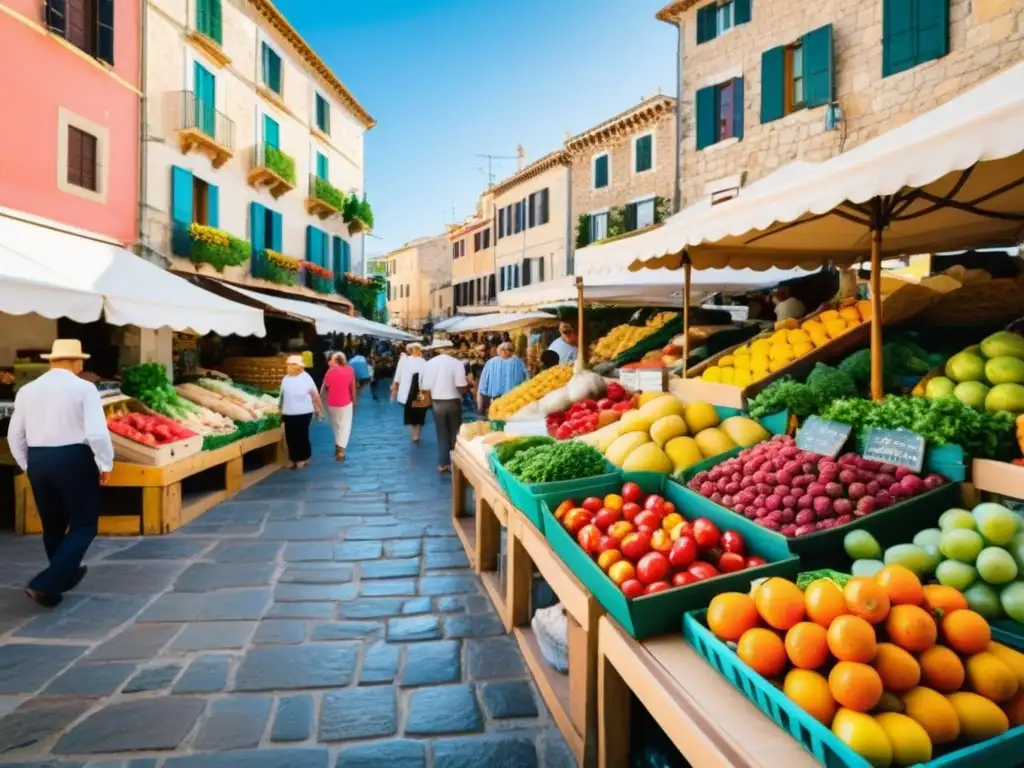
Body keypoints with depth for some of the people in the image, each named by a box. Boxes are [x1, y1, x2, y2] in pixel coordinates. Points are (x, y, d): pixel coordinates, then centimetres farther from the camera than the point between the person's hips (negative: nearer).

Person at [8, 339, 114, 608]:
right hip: (74, 459, -6)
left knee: (52, 525, 21)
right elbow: (97, 432, -17)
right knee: (84, 526, 6)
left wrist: (27, 466, 24)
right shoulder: (84, 388, -9)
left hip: (37, 460, 6)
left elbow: (15, 436, 12)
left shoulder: (27, 390, 7)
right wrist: (106, 464, -5)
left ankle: (66, 575, 38)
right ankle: (45, 584, -4)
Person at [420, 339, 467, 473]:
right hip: (453, 402, -2)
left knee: (442, 434, 14)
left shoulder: (430, 363, -7)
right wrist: (468, 385, 4)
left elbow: (426, 387, -6)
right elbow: (461, 386, -18)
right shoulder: (456, 363, -13)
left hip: (437, 402, 2)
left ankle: (443, 463, 20)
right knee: (455, 433, 13)